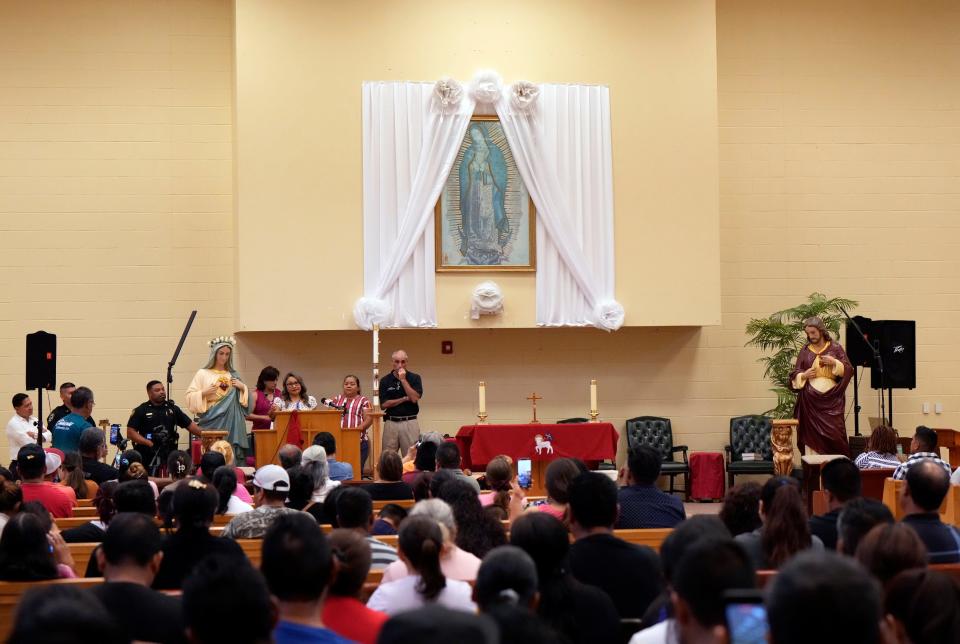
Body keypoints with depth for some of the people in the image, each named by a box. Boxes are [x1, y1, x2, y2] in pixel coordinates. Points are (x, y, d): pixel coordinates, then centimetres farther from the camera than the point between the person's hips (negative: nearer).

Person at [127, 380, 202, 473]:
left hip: (169, 456, 3)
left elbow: (189, 425, 11)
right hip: (147, 457, -3)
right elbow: (130, 432, -3)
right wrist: (150, 443, -14)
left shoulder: (172, 408, 11)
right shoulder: (141, 410, 2)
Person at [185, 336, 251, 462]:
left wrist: (242, 387, 2)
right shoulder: (203, 374, 4)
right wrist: (204, 393, -14)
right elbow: (190, 397, 1)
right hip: (212, 423, -3)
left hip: (232, 423, 3)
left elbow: (245, 399, 20)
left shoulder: (233, 375, 15)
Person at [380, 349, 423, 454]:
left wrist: (403, 380, -13)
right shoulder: (385, 381, 6)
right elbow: (383, 405, -1)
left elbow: (414, 398, -11)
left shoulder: (414, 378, 2)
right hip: (391, 423, 1)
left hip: (409, 423, -1)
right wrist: (405, 399, -5)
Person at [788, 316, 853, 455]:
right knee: (811, 433, -4)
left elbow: (849, 370, 3)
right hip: (810, 399, 2)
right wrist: (804, 375, -10)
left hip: (831, 399, -1)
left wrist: (834, 362, -12)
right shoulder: (805, 350, 9)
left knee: (833, 432, -8)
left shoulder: (835, 347, 5)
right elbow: (794, 375, 10)